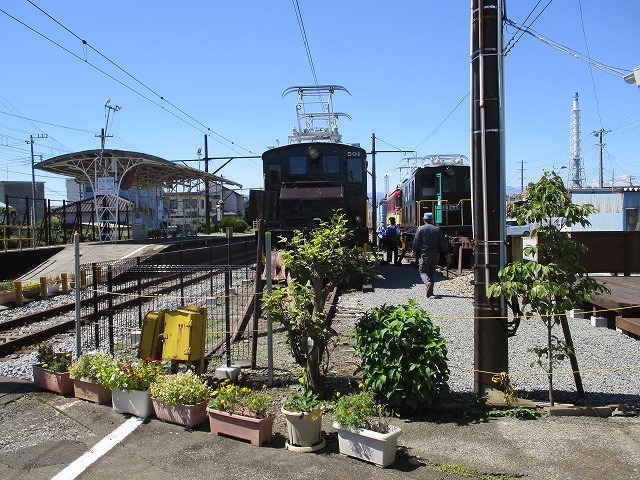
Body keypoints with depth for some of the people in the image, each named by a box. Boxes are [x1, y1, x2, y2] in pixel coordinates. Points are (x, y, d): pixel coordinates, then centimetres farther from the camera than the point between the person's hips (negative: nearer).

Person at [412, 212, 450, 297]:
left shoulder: (421, 229, -3)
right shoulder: (437, 229, 5)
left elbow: (416, 241, -5)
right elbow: (443, 242, 5)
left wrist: (414, 252, 8)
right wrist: (447, 254, 9)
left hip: (425, 254, -3)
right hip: (435, 255, 3)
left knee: (423, 271, 2)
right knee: (432, 272, 14)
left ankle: (428, 283, -28)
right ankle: (430, 292, 13)